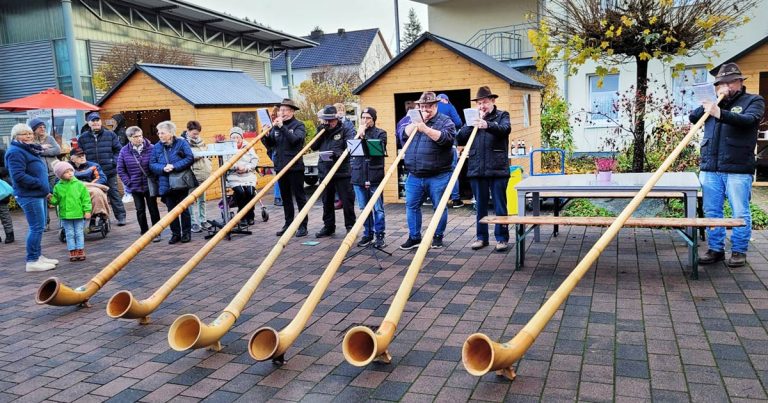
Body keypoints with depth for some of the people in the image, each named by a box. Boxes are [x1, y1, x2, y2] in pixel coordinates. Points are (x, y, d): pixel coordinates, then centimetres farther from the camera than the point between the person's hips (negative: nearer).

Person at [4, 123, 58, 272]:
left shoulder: (30, 150, 18)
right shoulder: (15, 152, -13)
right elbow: (18, 176, -22)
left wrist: (45, 188, 12)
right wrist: (41, 185, -19)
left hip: (37, 194, 10)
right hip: (29, 196, -10)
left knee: (38, 227, 15)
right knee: (37, 227, -9)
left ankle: (38, 256, 24)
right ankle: (32, 261, -3)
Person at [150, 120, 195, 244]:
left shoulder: (181, 143, -5)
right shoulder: (156, 147, 4)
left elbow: (190, 158, -12)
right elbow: (152, 164, 2)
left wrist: (174, 166, -20)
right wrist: (163, 168, -18)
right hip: (166, 184, 3)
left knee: (184, 209, 6)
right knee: (171, 210, 9)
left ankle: (186, 233, 17)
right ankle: (175, 234, 19)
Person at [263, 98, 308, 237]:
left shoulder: (298, 125, -5)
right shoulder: (276, 125, 9)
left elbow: (295, 139, -23)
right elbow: (270, 144, 9)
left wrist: (282, 127, -27)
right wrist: (266, 136, -11)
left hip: (295, 167, -6)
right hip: (281, 167, 6)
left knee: (299, 196, 1)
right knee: (285, 197, 13)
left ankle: (303, 226, 6)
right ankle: (288, 224, 22)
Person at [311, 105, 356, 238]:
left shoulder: (346, 130, -2)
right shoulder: (323, 131, 15)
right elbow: (314, 147, 8)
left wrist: (338, 154, -28)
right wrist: (320, 132, -4)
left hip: (342, 172, -5)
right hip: (324, 171, 5)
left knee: (347, 200, -1)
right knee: (327, 201, 13)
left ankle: (350, 226, 10)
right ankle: (328, 227, 24)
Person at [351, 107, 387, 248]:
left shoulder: (380, 133, 2)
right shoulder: (356, 134, 15)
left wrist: (364, 137, -13)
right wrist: (359, 134, -5)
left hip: (375, 176, -4)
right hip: (359, 175, 4)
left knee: (378, 208, -1)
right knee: (364, 208, 10)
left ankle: (379, 235, 6)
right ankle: (368, 234, 20)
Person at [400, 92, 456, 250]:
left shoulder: (445, 121, -2)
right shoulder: (414, 119, 15)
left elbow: (445, 138, -20)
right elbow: (404, 135, 2)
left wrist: (426, 128, -25)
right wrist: (417, 122, -10)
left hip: (438, 176, -4)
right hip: (414, 176, 4)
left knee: (439, 207, 4)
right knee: (411, 206, 6)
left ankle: (438, 236, 19)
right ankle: (414, 237, 16)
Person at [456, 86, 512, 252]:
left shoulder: (502, 115, 6)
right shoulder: (472, 118, 15)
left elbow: (505, 129, -17)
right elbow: (460, 139, 3)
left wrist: (487, 124, -35)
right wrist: (472, 124, -9)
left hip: (498, 169, -3)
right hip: (477, 169, 3)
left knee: (500, 205, 1)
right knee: (480, 205, 10)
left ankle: (502, 237, 10)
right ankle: (482, 237, 19)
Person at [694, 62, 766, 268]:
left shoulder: (754, 101, 5)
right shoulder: (716, 104, 19)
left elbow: (747, 120, -16)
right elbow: (693, 117, 7)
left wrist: (720, 113, -32)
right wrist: (712, 102, -4)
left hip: (738, 169, -4)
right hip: (710, 168, 4)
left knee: (740, 213, 1)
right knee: (711, 212, 8)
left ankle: (739, 251, 12)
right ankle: (715, 249, 17)